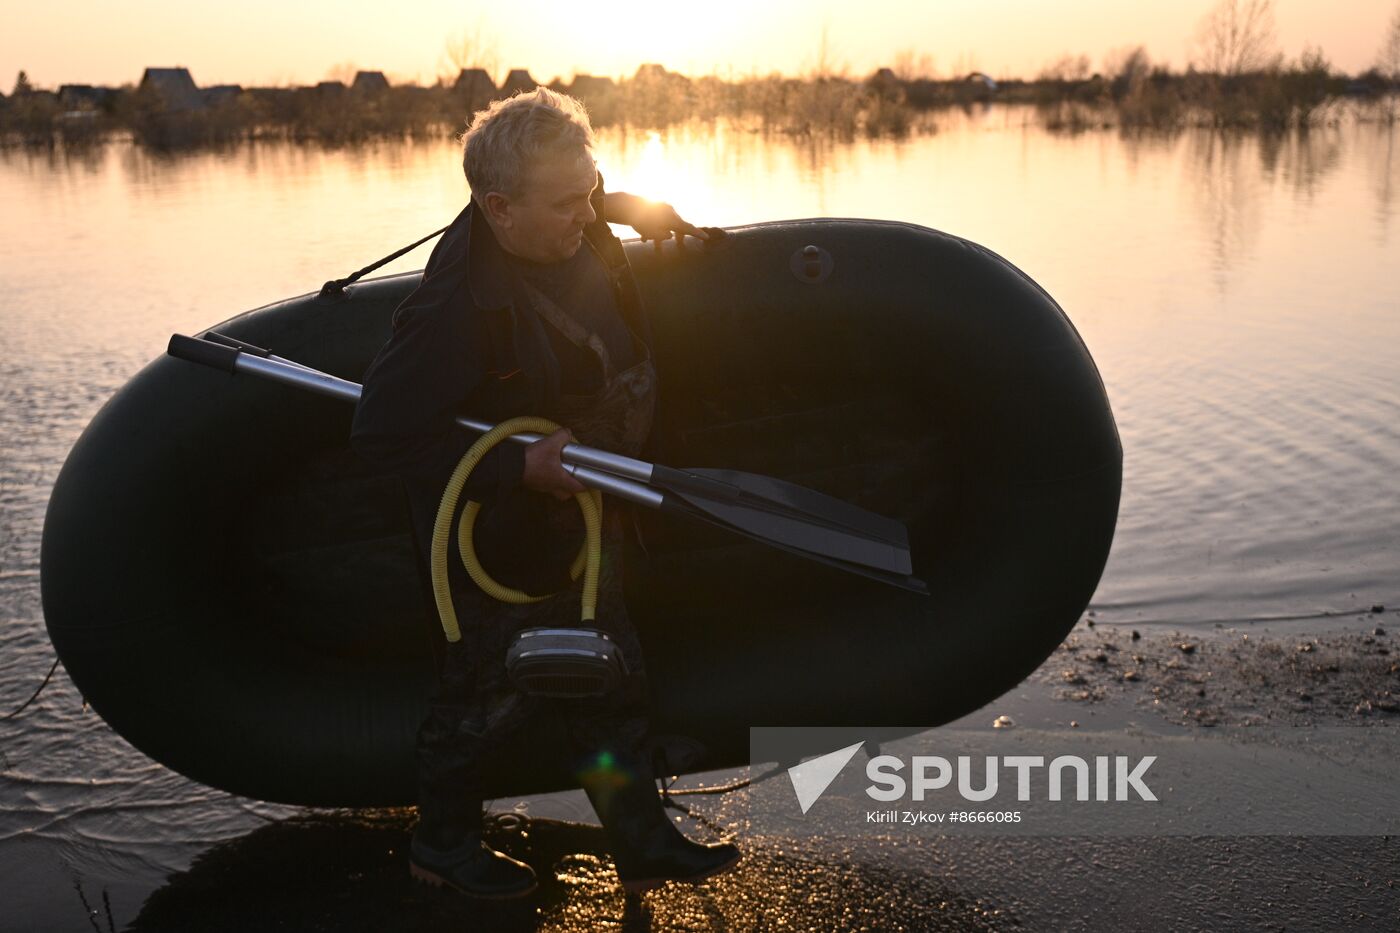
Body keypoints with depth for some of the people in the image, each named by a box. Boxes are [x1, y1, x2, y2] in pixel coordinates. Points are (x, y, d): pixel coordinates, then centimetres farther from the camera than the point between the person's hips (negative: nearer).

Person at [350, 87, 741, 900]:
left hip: (581, 518, 8)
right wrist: (519, 468, -30)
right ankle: (443, 843, 38)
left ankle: (643, 842, 35)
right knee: (492, 695, 12)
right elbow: (383, 431, -29)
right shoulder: (459, 309, -32)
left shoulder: (574, 232, -7)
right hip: (505, 537, -8)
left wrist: (640, 211, 6)